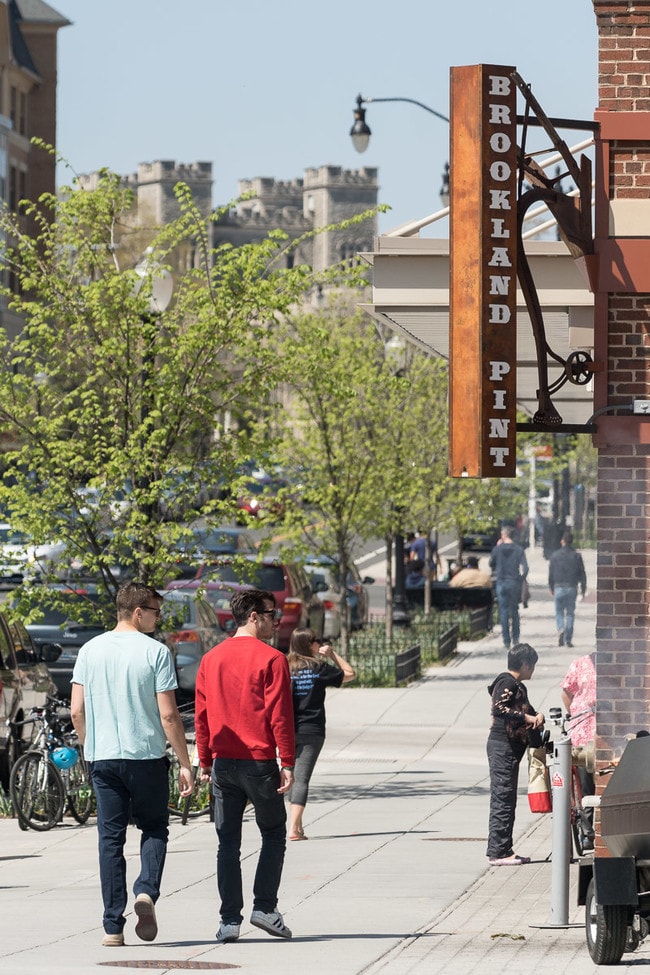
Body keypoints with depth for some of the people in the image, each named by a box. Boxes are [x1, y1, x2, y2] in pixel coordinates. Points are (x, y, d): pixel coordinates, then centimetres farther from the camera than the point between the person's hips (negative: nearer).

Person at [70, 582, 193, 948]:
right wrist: (185, 763, -2)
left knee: (110, 838, 6)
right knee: (154, 828, 15)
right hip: (147, 756, -3)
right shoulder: (155, 652, -7)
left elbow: (77, 711, 5)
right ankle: (147, 891, -10)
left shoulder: (91, 650, 4)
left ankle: (113, 927, 2)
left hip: (102, 757, 3)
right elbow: (168, 715, -9)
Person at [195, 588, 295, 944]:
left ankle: (229, 920, 3)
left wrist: (205, 761, 15)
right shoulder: (271, 659, -8)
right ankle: (264, 907, 3)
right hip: (259, 762, -4)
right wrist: (287, 764, -9)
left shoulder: (211, 659, 8)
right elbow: (280, 715, -11)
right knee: (273, 834, 12)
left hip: (223, 764, 4)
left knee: (228, 843, 7)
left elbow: (201, 715, 10)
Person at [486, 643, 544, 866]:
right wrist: (527, 718, -24)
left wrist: (536, 714, 3)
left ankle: (503, 850, 17)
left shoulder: (518, 686, 21)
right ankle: (498, 852, -11)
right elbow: (499, 708, -25)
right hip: (502, 746, -11)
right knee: (503, 799, -10)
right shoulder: (507, 683, -11)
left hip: (511, 748, 11)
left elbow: (525, 709, 26)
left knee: (507, 800, 12)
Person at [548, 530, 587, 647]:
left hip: (558, 588, 0)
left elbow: (550, 574, 4)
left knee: (559, 612, 10)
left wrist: (551, 588, 14)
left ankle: (560, 629, -18)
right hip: (572, 588, 0)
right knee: (570, 613, 6)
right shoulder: (576, 556, -1)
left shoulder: (555, 556, -1)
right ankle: (568, 639, 3)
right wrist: (583, 588, 10)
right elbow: (582, 573, 1)